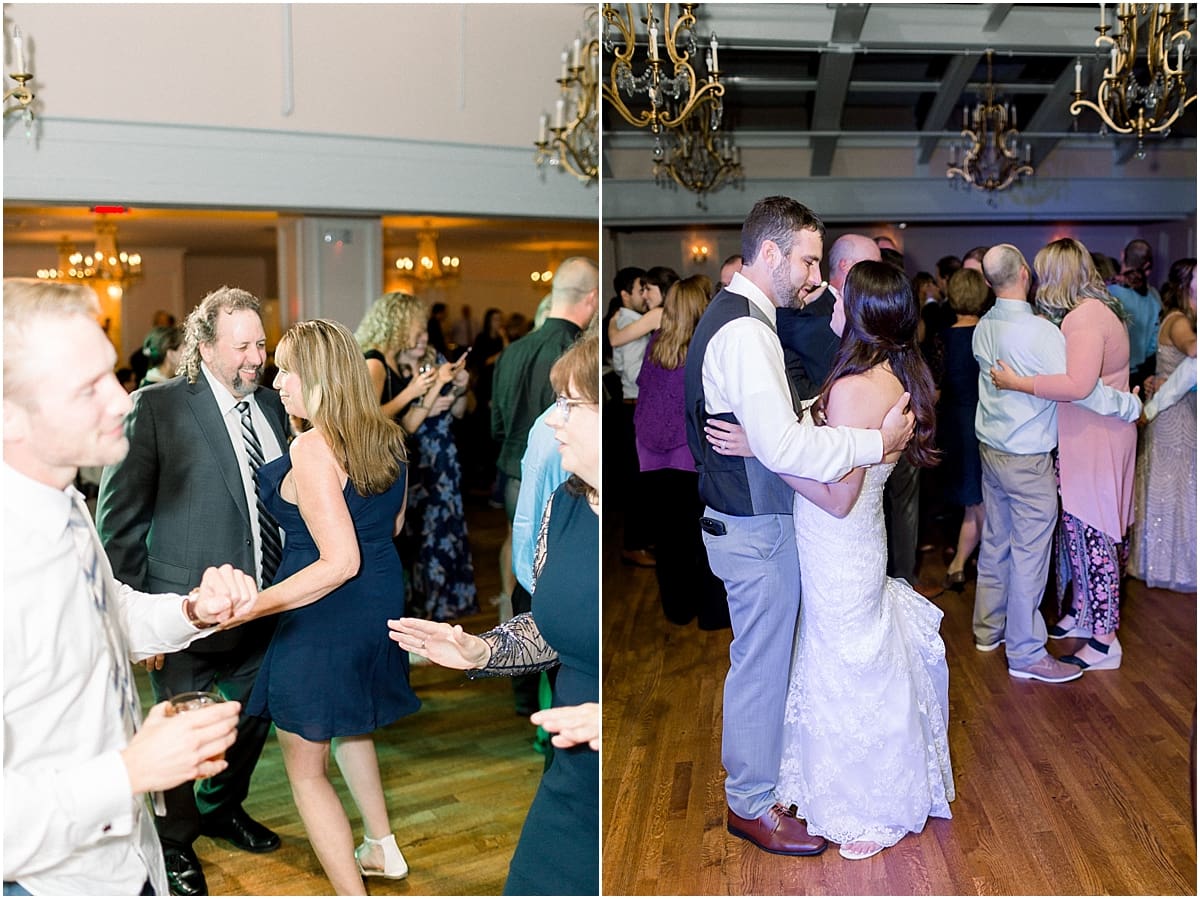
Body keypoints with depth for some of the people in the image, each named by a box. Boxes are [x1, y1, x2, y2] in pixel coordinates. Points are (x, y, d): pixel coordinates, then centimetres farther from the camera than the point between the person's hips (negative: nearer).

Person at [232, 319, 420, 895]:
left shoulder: (312, 449, -24)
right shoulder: (387, 437, 0)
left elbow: (340, 562, -27)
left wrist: (252, 606, -27)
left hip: (324, 617, -9)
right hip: (382, 604, 9)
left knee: (304, 766, 8)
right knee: (348, 727, 32)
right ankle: (383, 849, 43)